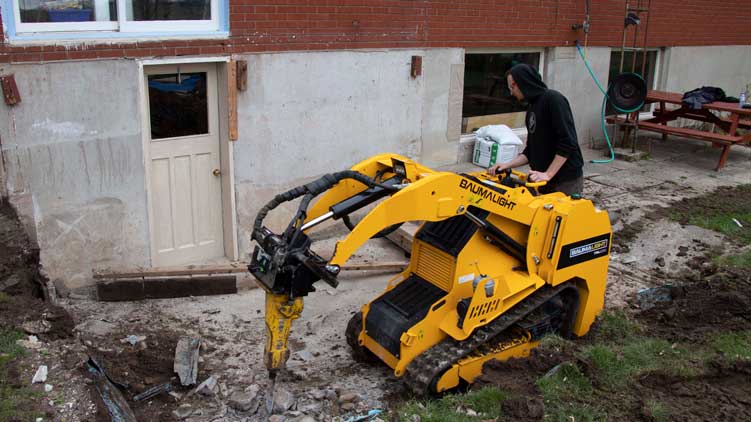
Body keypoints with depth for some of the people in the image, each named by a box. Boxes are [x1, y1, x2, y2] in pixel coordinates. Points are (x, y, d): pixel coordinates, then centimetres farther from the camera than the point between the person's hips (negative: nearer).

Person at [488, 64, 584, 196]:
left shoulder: (553, 99, -11)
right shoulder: (532, 108, 15)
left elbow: (568, 144, -19)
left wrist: (548, 174, -20)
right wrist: (508, 165, 4)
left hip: (567, 181, -8)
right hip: (544, 181, 8)